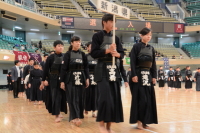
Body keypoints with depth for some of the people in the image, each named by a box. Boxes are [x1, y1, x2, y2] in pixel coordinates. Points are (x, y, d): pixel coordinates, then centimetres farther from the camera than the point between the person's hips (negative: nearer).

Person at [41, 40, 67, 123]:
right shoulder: (51, 58, -5)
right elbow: (46, 70, -4)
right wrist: (44, 80, -6)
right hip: (53, 80, -3)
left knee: (62, 96, 7)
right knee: (55, 96, -2)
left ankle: (58, 113, 24)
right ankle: (57, 114, 4)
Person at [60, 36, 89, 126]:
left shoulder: (82, 54, 8)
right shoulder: (67, 54, -2)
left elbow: (86, 67, 10)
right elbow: (63, 68, -5)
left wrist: (87, 78, 2)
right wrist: (62, 81, -8)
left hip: (80, 79, 4)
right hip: (70, 79, -4)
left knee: (80, 98, 5)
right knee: (73, 98, -9)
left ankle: (74, 117, 16)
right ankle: (75, 117, -13)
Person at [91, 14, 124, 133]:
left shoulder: (115, 38, 15)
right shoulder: (97, 36, -1)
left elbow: (122, 53, 14)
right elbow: (93, 53, -8)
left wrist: (117, 54, -8)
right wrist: (107, 51, -17)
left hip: (114, 69, 6)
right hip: (102, 70, -5)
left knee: (115, 97, 3)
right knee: (105, 97, -13)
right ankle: (102, 123, 7)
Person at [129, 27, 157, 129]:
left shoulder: (151, 48, 14)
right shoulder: (136, 47, -4)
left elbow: (153, 64, 14)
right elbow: (132, 62, -10)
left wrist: (154, 76, 8)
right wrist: (134, 75, -17)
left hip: (148, 75, 6)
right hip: (139, 75, -6)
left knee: (149, 99, 5)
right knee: (141, 98, -6)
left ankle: (145, 121, 14)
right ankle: (139, 121, 4)